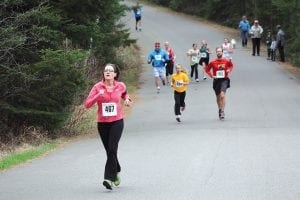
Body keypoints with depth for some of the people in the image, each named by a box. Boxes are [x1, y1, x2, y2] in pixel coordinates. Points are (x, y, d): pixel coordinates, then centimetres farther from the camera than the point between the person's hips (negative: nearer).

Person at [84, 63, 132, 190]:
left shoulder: (120, 86, 2)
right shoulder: (98, 87, -3)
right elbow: (87, 104, -8)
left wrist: (127, 99, 6)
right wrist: (98, 96, -22)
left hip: (117, 122, -1)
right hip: (102, 123, 1)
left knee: (112, 149, -16)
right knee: (109, 151, 9)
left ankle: (109, 178, -20)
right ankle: (116, 171, 37)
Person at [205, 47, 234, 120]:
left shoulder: (226, 61, -4)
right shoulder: (213, 62, -5)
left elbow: (231, 65, 16)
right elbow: (207, 69, 7)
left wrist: (229, 70, -4)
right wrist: (211, 76, -7)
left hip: (224, 80, -2)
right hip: (216, 80, 2)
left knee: (222, 95, -20)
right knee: (218, 97, 14)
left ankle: (222, 111, -16)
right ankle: (220, 110, 36)